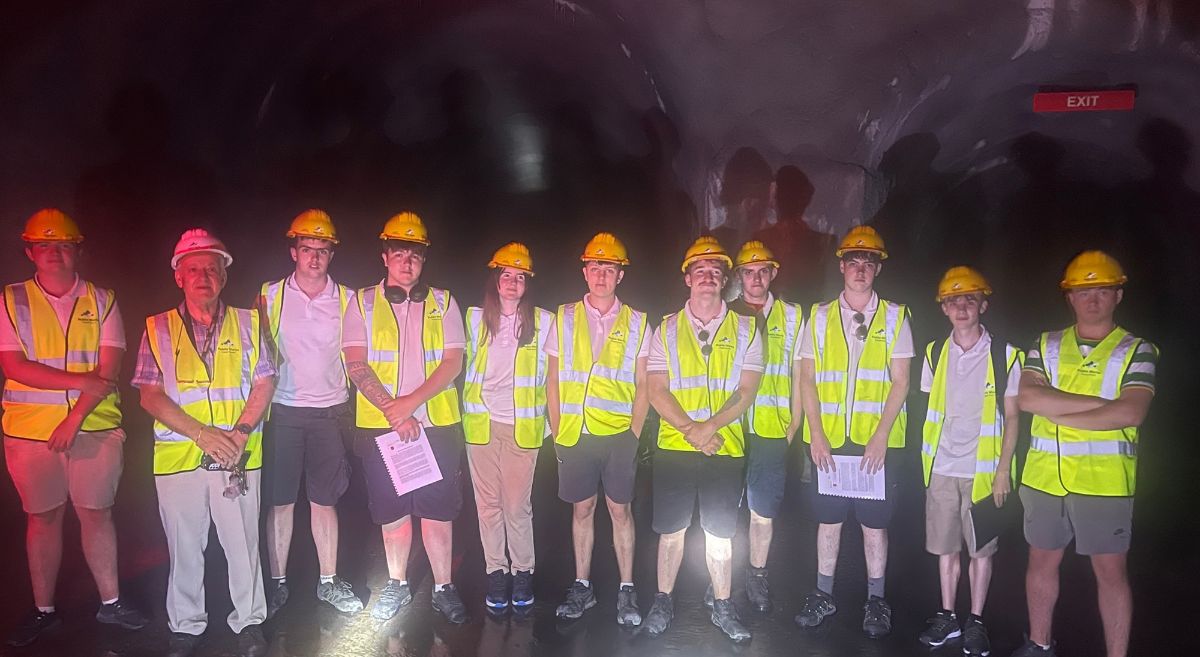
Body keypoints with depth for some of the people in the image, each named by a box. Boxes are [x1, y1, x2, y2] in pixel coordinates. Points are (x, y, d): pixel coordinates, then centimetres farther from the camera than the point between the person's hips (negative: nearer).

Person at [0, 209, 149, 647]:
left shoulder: (102, 301, 3)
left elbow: (109, 370, -5)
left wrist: (75, 417, -15)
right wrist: (84, 381, -15)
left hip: (95, 427, 0)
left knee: (97, 513, 8)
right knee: (42, 517, 10)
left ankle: (110, 602, 21)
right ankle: (43, 611, 24)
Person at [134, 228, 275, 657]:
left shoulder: (247, 323, 7)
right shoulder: (158, 328, 6)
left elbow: (264, 383, 3)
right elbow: (150, 395, -1)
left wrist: (240, 432, -12)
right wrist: (202, 433, -13)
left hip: (238, 457, 0)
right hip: (177, 456, 0)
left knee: (243, 542, 5)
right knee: (184, 547, 10)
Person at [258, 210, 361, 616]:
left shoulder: (347, 300, 4)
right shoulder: (270, 295, 3)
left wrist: (351, 407, 4)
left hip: (330, 413, 0)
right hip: (283, 411, 0)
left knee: (324, 500, 7)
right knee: (280, 501, 4)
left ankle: (328, 582, 17)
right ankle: (277, 584, 17)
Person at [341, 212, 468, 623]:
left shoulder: (442, 303, 6)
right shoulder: (363, 303, 5)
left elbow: (453, 362, -2)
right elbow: (356, 364, -4)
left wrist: (410, 401, -14)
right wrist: (394, 412, -14)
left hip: (436, 423, 0)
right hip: (379, 424, 1)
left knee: (437, 510, 3)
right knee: (392, 510, 10)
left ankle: (443, 587, 17)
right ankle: (397, 585, 28)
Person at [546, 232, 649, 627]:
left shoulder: (636, 323, 4)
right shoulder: (564, 318, 6)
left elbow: (642, 386, 6)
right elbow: (553, 380, 8)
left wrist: (635, 432, -2)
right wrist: (556, 430, 3)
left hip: (619, 433, -1)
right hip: (575, 433, 1)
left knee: (620, 509, 4)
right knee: (582, 509, 10)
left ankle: (627, 591, 16)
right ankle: (582, 587, 22)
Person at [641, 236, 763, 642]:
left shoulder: (745, 330, 6)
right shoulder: (666, 330, 6)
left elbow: (746, 392, -2)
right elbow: (657, 391, -1)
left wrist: (710, 427, -16)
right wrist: (691, 430, -14)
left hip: (726, 448, 0)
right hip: (674, 446, 0)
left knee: (720, 533, 10)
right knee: (672, 529, 8)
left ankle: (722, 608, 25)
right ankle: (663, 602, 24)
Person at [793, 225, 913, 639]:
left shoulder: (894, 317, 3)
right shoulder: (820, 317, 6)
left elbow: (900, 382, -2)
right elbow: (806, 378, 4)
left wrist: (881, 437, -11)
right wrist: (816, 435, -6)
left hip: (876, 441, -1)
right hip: (828, 439, 1)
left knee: (874, 523, 6)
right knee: (828, 519, 9)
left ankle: (875, 600, 22)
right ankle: (823, 595, 23)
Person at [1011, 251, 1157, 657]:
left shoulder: (1137, 351, -1)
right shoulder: (1046, 346, 8)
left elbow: (1131, 413, -17)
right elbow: (1027, 398, -10)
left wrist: (1056, 412, -13)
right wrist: (1099, 403, -15)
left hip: (1105, 481, -3)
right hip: (1044, 477, 4)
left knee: (1110, 571, 6)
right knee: (1042, 562, 15)